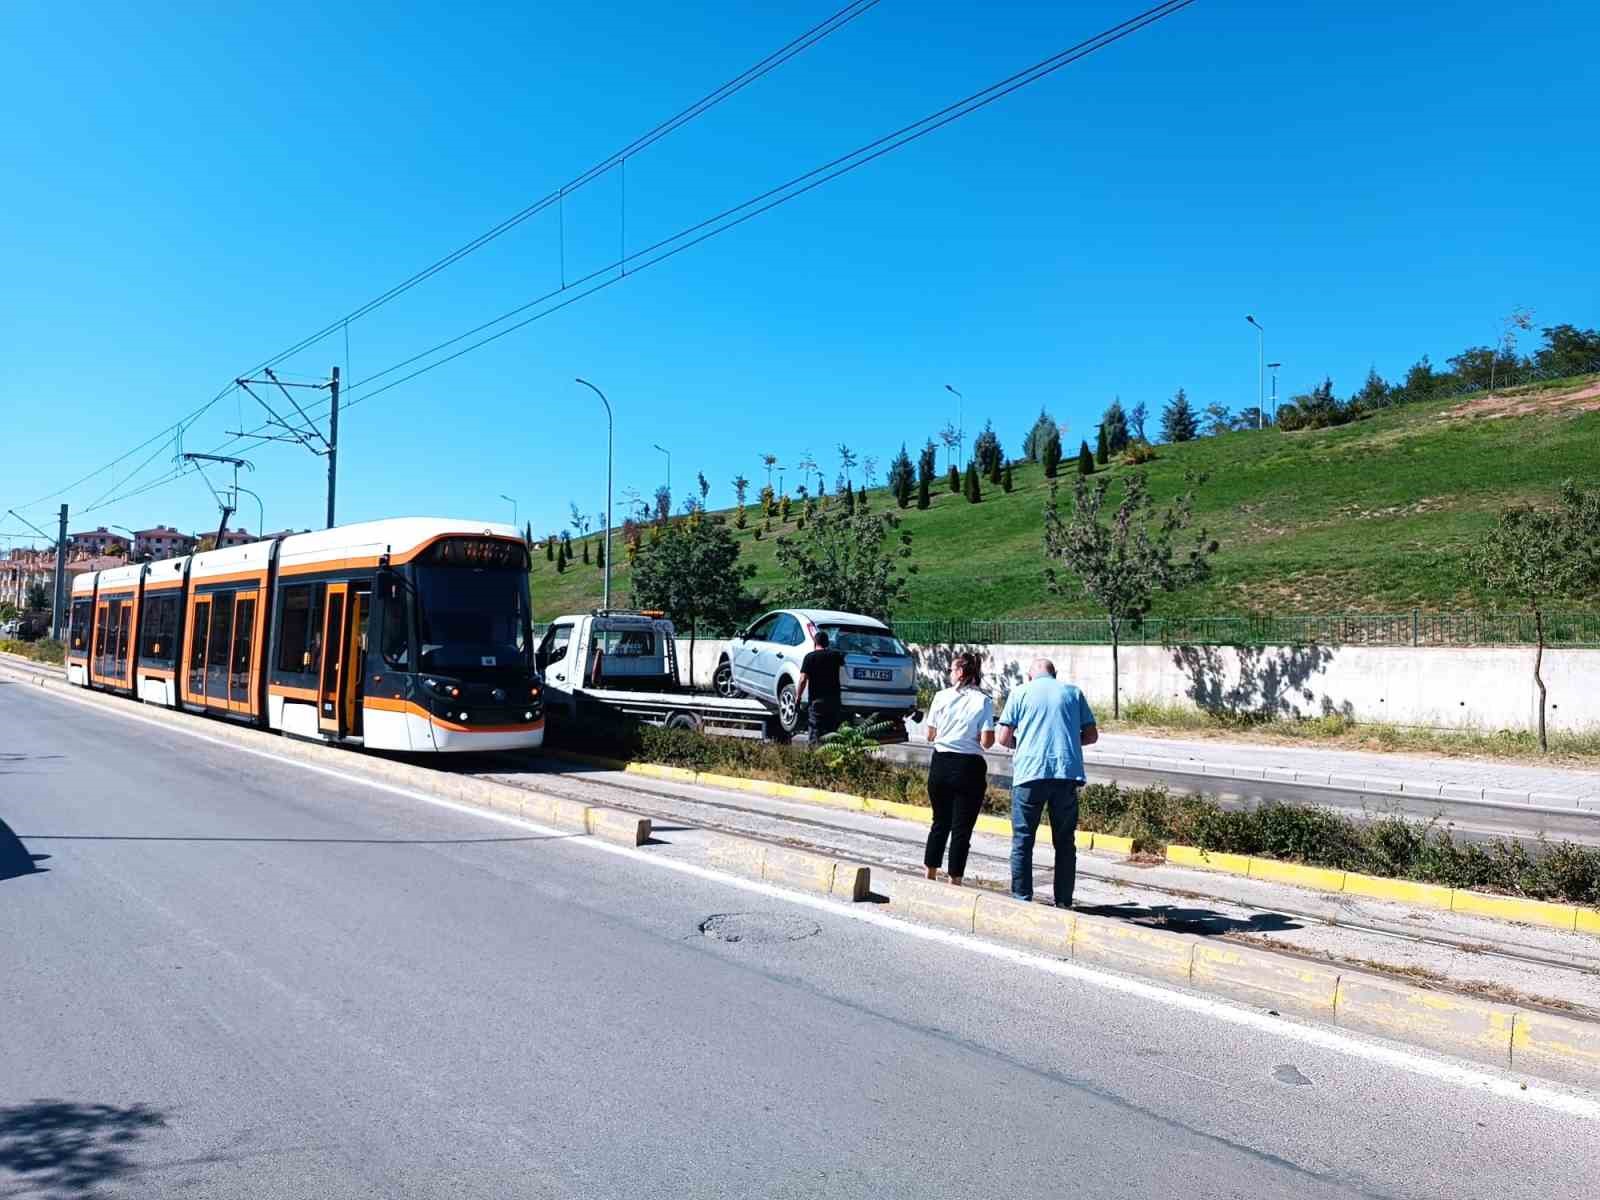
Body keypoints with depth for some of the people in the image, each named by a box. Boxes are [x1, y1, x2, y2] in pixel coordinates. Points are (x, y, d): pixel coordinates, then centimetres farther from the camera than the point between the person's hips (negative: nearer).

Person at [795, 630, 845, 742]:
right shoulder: (835, 655, 5)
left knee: (816, 728, 0)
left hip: (817, 699, -4)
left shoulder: (809, 657, -7)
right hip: (834, 698, 4)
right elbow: (842, 664, 29)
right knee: (832, 729, 12)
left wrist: (798, 696, -3)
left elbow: (803, 679, -12)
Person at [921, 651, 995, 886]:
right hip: (969, 767, -2)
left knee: (940, 822, 17)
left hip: (941, 763, 2)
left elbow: (930, 735, 3)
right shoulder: (984, 702, -6)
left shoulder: (941, 697, -2)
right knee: (962, 828, 4)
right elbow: (987, 742, -11)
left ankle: (930, 875, 24)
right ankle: (954, 881, 6)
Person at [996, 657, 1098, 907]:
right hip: (1067, 774, 2)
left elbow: (1004, 738, 1)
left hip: (1030, 773, -2)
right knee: (1065, 841, 11)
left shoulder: (1020, 692, 6)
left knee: (1022, 839, 7)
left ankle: (1021, 898, 5)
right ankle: (1064, 901, 12)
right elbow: (1091, 735, 11)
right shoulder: (1073, 692, 12)